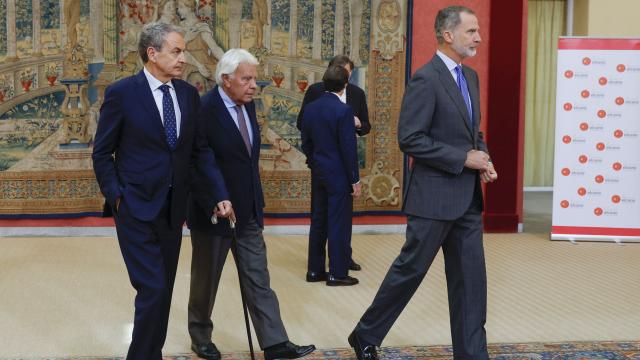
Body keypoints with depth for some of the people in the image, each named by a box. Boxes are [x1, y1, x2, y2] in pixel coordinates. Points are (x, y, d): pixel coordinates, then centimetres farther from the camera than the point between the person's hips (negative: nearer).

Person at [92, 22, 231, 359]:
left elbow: (201, 150, 6)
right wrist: (116, 196, -11)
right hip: (136, 208, -5)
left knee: (164, 290, 13)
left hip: (173, 208, 5)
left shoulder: (188, 94, 5)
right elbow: (102, 153, -3)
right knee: (152, 290, -9)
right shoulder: (121, 93, -9)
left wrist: (220, 194, -4)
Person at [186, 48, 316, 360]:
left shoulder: (247, 104, 5)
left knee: (258, 278, 6)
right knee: (206, 278, 12)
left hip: (247, 209, 7)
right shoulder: (204, 109, -19)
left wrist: (254, 199, 14)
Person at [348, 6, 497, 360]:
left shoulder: (470, 76, 12)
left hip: (468, 196, 8)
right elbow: (409, 139, -19)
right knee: (410, 269, 3)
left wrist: (482, 158, 3)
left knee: (470, 277, 8)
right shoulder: (425, 79, -14)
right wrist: (464, 158, -18)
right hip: (435, 195, -8)